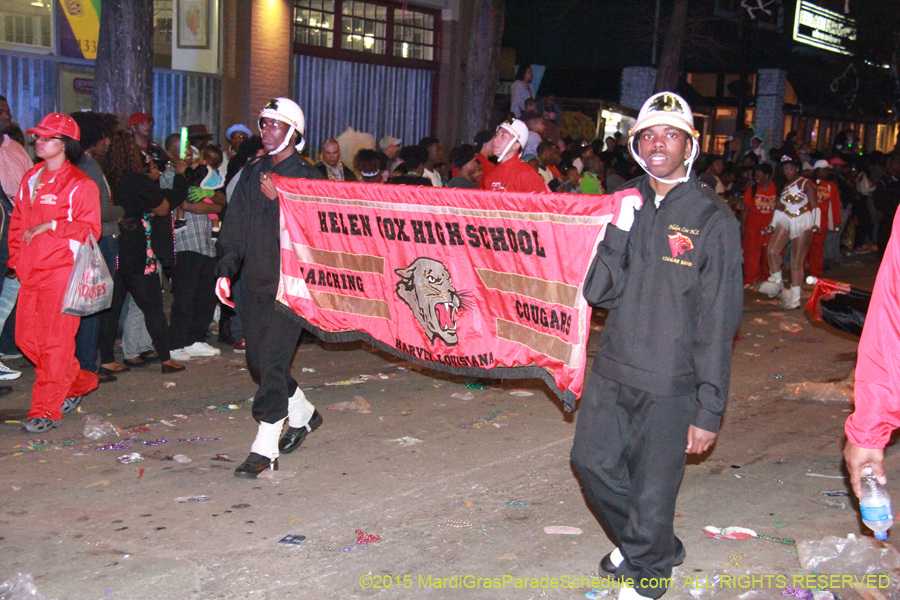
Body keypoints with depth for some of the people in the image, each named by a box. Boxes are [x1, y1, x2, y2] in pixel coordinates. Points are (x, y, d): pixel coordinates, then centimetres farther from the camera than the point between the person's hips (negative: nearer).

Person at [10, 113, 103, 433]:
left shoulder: (80, 184, -5)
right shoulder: (30, 179, 16)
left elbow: (89, 229, -10)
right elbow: (17, 221, 22)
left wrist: (50, 225, -16)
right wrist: (16, 257, 12)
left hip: (62, 271, -8)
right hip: (30, 272, 8)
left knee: (55, 341, -6)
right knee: (26, 338, 10)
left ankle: (47, 409, 1)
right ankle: (79, 383, 27)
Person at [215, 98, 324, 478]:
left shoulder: (307, 177, -5)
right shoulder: (251, 174, 14)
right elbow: (234, 228, 14)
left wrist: (279, 200, -21)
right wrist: (225, 271, 6)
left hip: (289, 284, -7)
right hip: (254, 282, 7)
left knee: (274, 361, -8)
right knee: (258, 360, 14)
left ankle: (265, 448, -2)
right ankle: (303, 414, 36)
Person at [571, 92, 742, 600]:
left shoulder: (713, 219, -9)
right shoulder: (626, 204, 6)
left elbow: (718, 323, -10)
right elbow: (597, 292, 1)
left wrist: (710, 410, -11)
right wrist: (619, 233, -14)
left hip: (671, 384, -5)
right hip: (612, 370, 5)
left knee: (652, 490, 6)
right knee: (594, 463, 16)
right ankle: (648, 545, 42)